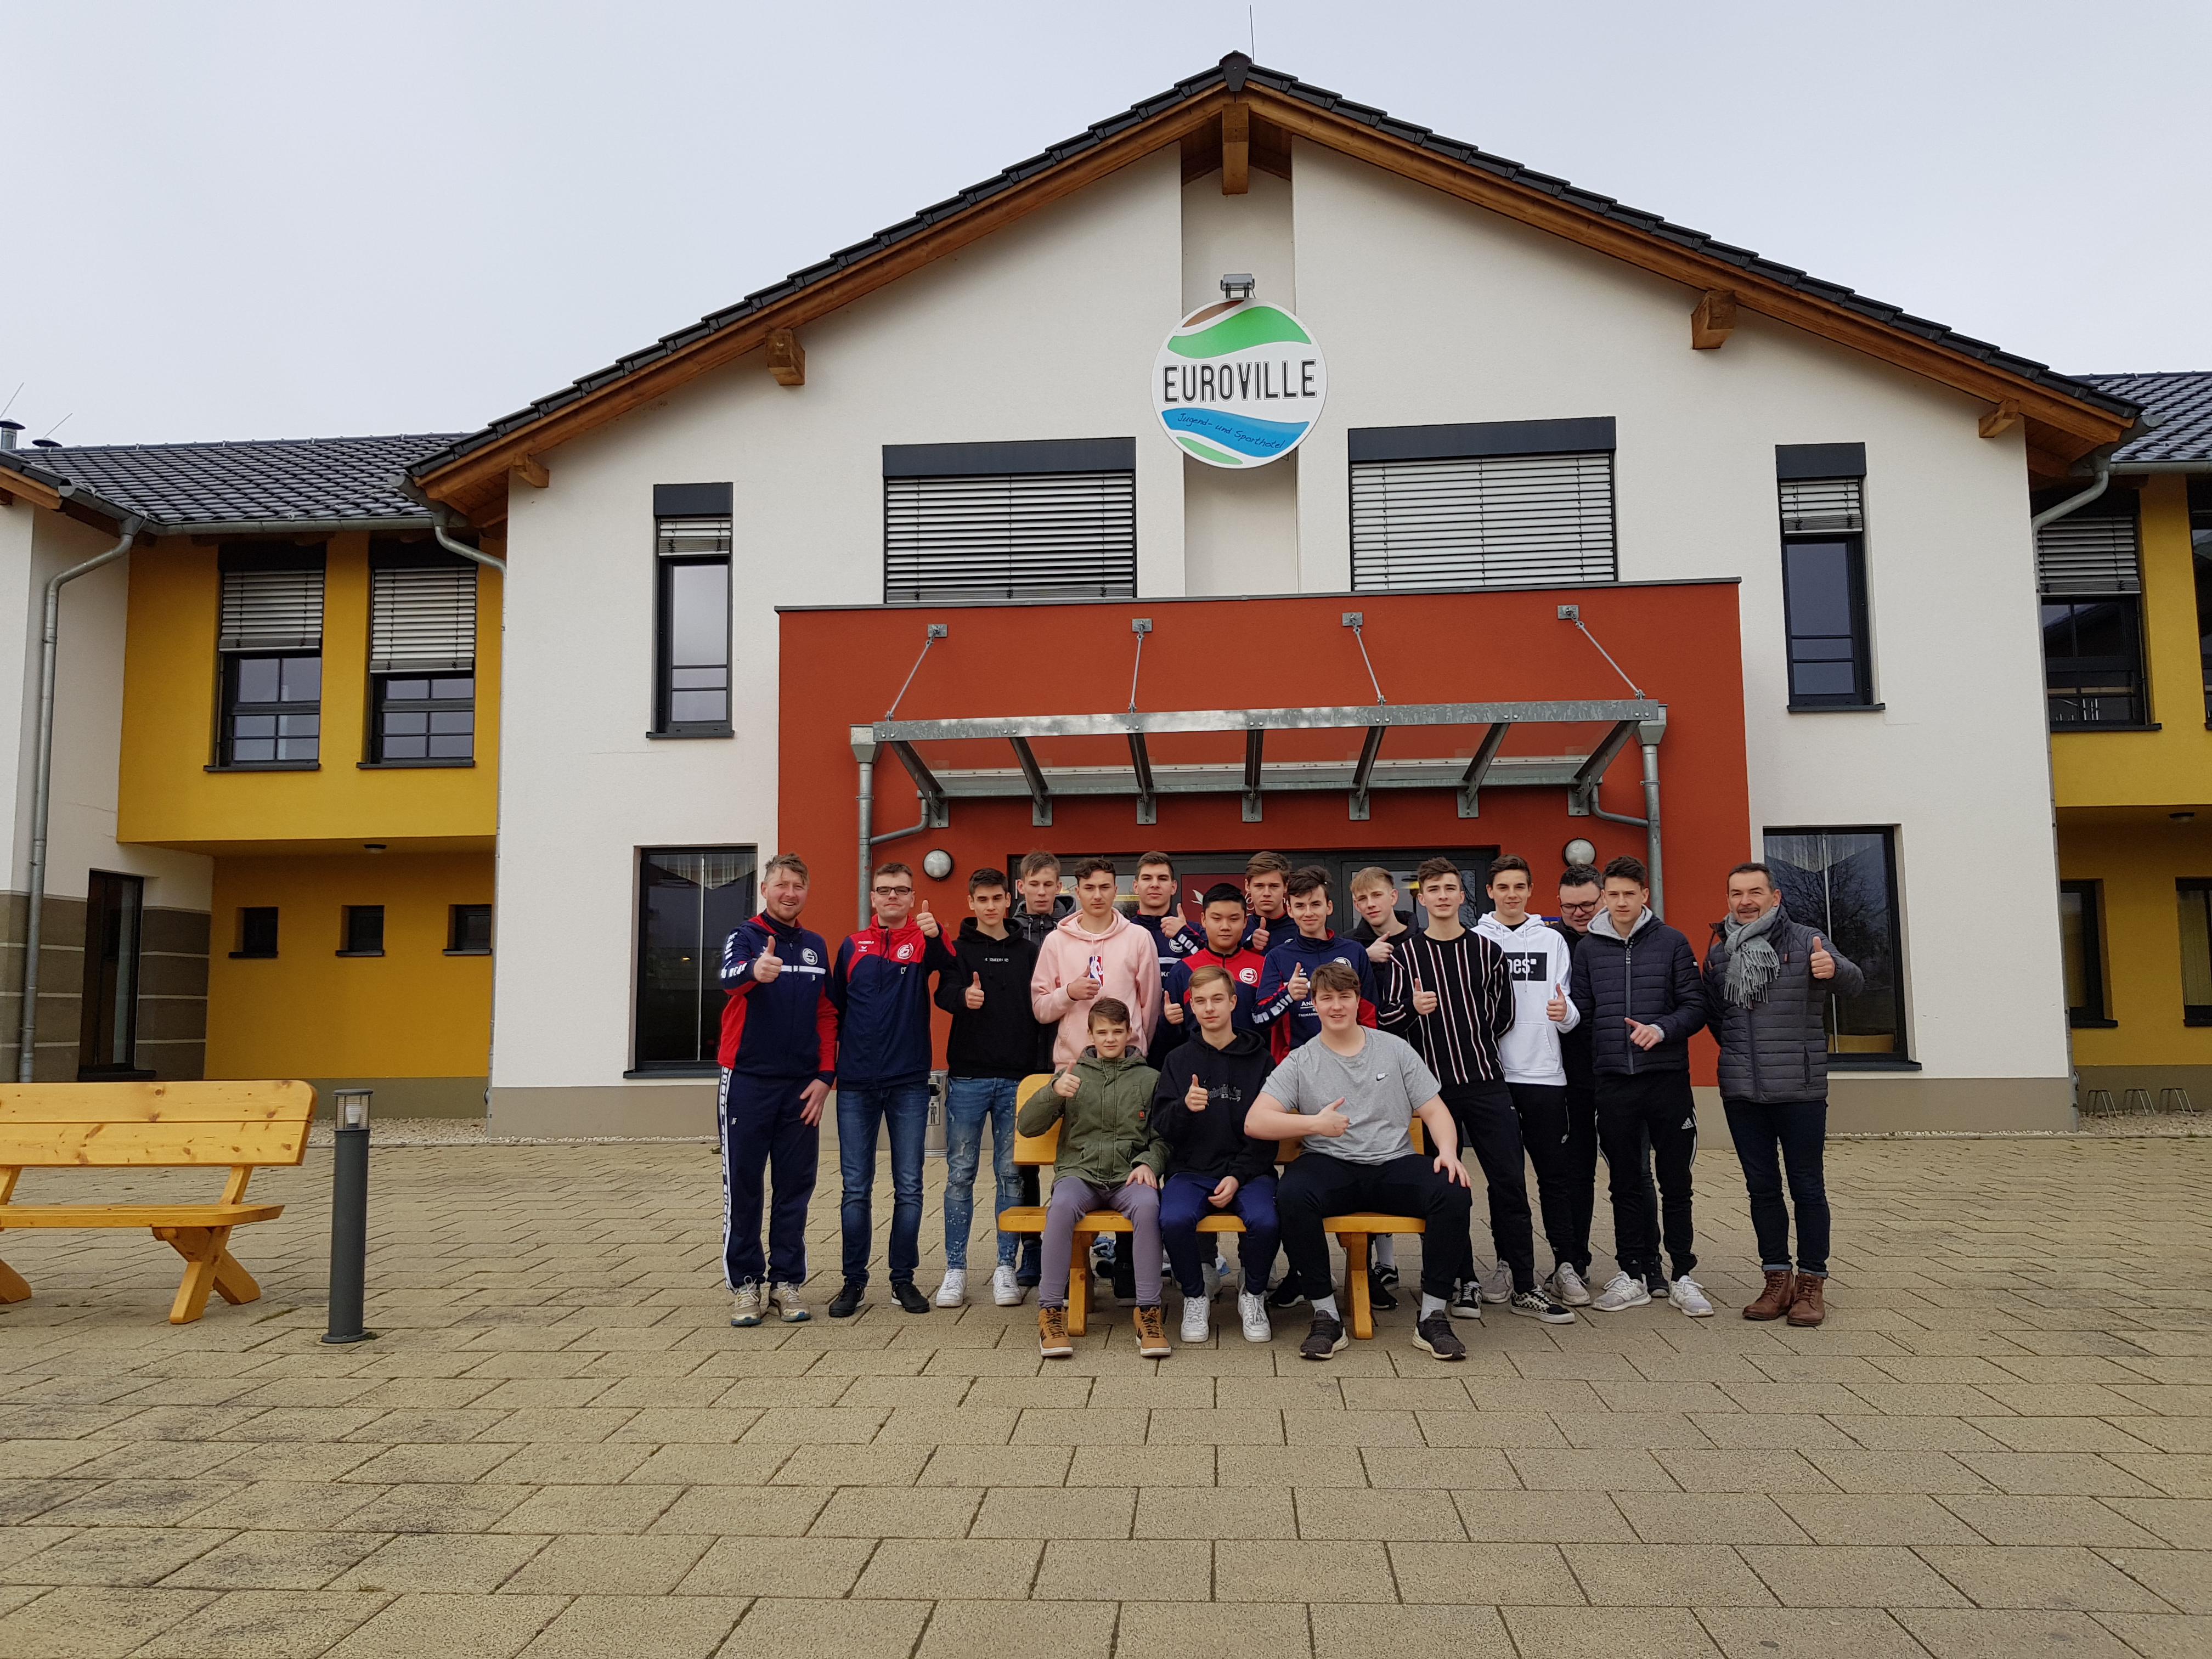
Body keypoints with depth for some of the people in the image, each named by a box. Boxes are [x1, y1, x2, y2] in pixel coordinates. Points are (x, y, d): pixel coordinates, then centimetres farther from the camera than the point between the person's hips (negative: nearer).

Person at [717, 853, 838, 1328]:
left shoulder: (815, 946, 11)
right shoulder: (745, 937, -3)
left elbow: (826, 1016, 13)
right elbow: (729, 977, -26)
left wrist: (825, 1076, 2)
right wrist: (755, 970, -49)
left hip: (802, 1087, 4)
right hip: (748, 1082, -4)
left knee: (795, 1187, 7)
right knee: (743, 1185, 1)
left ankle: (785, 1281, 16)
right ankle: (745, 1283, 11)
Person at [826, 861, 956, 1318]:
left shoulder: (923, 941, 2)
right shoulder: (853, 946, 8)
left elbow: (949, 966, -21)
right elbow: (835, 1008, 14)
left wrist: (935, 935, -40)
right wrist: (827, 1068, 9)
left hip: (909, 1084, -1)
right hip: (856, 1085, 2)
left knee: (909, 1188, 4)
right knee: (855, 1188, 5)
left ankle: (903, 1279, 15)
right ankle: (854, 1281, 14)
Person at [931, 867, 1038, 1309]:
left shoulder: (1028, 952, 11)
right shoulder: (958, 949, 4)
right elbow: (943, 992, -15)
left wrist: (1040, 1069, 2)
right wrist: (964, 996, -38)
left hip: (1016, 1078, 2)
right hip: (968, 1077, -2)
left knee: (1012, 1174, 4)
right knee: (960, 1173, 2)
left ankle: (1006, 1267, 13)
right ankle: (956, 1269, 11)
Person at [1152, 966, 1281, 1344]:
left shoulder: (1259, 1060, 7)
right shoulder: (1179, 1060, 10)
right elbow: (1161, 1127, 4)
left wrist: (1238, 1177, -9)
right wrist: (1184, 1107, -18)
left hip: (1248, 1171, -1)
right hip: (1190, 1171, 1)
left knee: (1264, 1221, -31)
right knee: (1174, 1220, -31)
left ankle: (1253, 1296, 0)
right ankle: (1196, 1295, -2)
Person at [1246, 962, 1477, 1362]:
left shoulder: (1395, 1049, 13)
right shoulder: (1300, 1062, 7)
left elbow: (1434, 1110, 11)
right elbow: (1255, 1122, -4)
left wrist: (1448, 1151, -10)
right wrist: (1315, 1123, -16)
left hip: (1393, 1164, 2)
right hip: (1330, 1166, -1)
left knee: (1454, 1192, -27)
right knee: (1291, 1194, -34)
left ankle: (1433, 1316, -14)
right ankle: (1326, 1315, -20)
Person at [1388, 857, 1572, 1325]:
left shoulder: (1487, 950, 8)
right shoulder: (1404, 954, 3)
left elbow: (1504, 1013, 16)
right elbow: (1390, 1020, 2)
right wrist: (1413, 1009, -16)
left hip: (1486, 1081, 2)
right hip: (1432, 1084, -1)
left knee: (1509, 1181, 0)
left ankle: (1522, 1287, 9)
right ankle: (1463, 1283, 12)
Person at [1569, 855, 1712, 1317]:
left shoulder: (1672, 943, 2)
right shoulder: (1589, 949, 7)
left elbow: (1695, 1007, -1)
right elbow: (1580, 1010, 8)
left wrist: (1662, 1029, -17)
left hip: (1667, 1079, -2)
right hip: (1613, 1083, 2)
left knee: (1676, 1183, 4)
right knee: (1625, 1183, 9)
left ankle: (1682, 1275, 14)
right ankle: (1633, 1275, 18)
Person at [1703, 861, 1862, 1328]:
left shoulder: (1805, 942, -4)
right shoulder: (1719, 949, 8)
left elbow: (1855, 985, -15)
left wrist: (1835, 968, -35)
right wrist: (1735, 1049, 9)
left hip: (1800, 1092, -4)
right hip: (1741, 1093, 4)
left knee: (1807, 1188, 3)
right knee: (1762, 1188, 11)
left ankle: (1812, 1284, 12)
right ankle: (1777, 1280, 20)